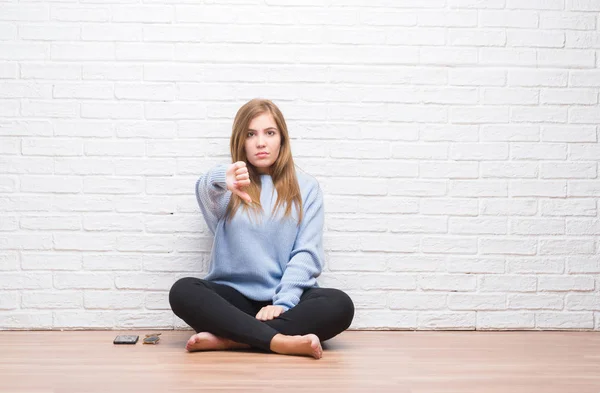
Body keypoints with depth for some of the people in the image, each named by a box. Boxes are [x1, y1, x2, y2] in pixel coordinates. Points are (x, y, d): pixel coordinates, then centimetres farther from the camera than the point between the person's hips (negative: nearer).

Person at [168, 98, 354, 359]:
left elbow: (307, 252, 0)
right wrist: (221, 181, -44)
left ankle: (227, 339, -30)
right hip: (233, 296, 0)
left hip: (285, 299, 0)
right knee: (182, 291, -29)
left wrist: (283, 303, -16)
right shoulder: (231, 183, 8)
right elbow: (204, 189, -18)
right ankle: (280, 342, -38)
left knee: (340, 305, -29)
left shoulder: (305, 187, 9)